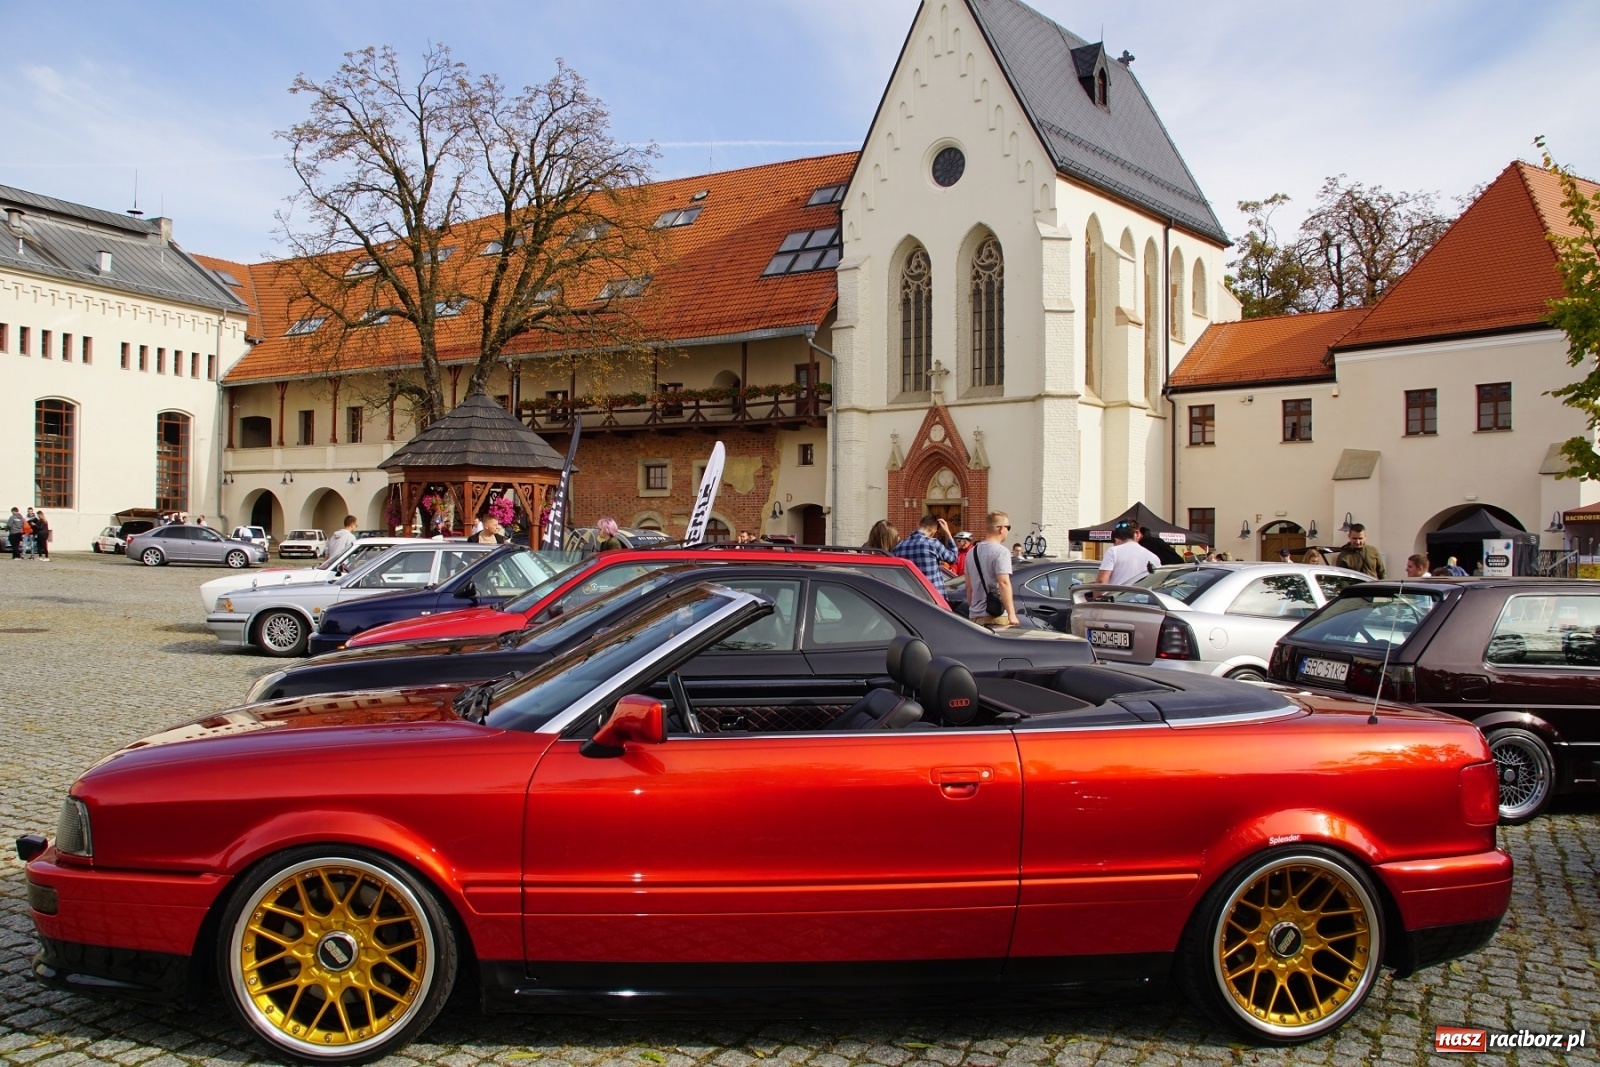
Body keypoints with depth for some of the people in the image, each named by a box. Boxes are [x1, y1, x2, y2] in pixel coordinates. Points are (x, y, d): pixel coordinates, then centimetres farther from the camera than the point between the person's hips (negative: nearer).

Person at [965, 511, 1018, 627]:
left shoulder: (972, 552, 15)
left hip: (974, 616, 8)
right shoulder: (1000, 551, -10)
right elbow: (1004, 583, -20)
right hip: (996, 616, -8)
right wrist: (1011, 614, -23)